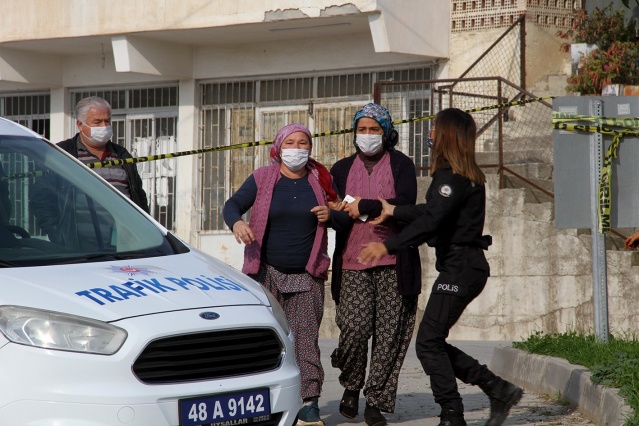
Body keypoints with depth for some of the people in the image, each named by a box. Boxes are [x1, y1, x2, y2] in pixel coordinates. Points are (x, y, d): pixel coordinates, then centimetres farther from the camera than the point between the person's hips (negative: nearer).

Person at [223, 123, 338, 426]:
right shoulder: (262, 179, 4)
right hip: (267, 273, 0)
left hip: (306, 276, 0)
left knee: (305, 337, -6)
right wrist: (236, 222, -23)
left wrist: (330, 215, -8)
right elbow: (233, 204, -1)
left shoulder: (320, 180, 8)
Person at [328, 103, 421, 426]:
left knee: (390, 333, -3)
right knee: (355, 327, -11)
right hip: (352, 263, 1)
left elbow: (405, 203, -10)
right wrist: (376, 212, -10)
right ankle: (351, 387, 14)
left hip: (394, 264, -1)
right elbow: (334, 215, 6)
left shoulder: (401, 165, 7)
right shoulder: (342, 169, 15)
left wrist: (362, 207, -10)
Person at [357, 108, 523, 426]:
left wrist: (388, 246, -27)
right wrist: (393, 211, 30)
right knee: (434, 343, 12)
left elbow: (431, 220, -25)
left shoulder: (452, 177, -16)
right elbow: (434, 211, 23)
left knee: (429, 343, -6)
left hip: (460, 268, -10)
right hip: (466, 266, 10)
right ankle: (499, 390, 13)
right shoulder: (466, 175, 15)